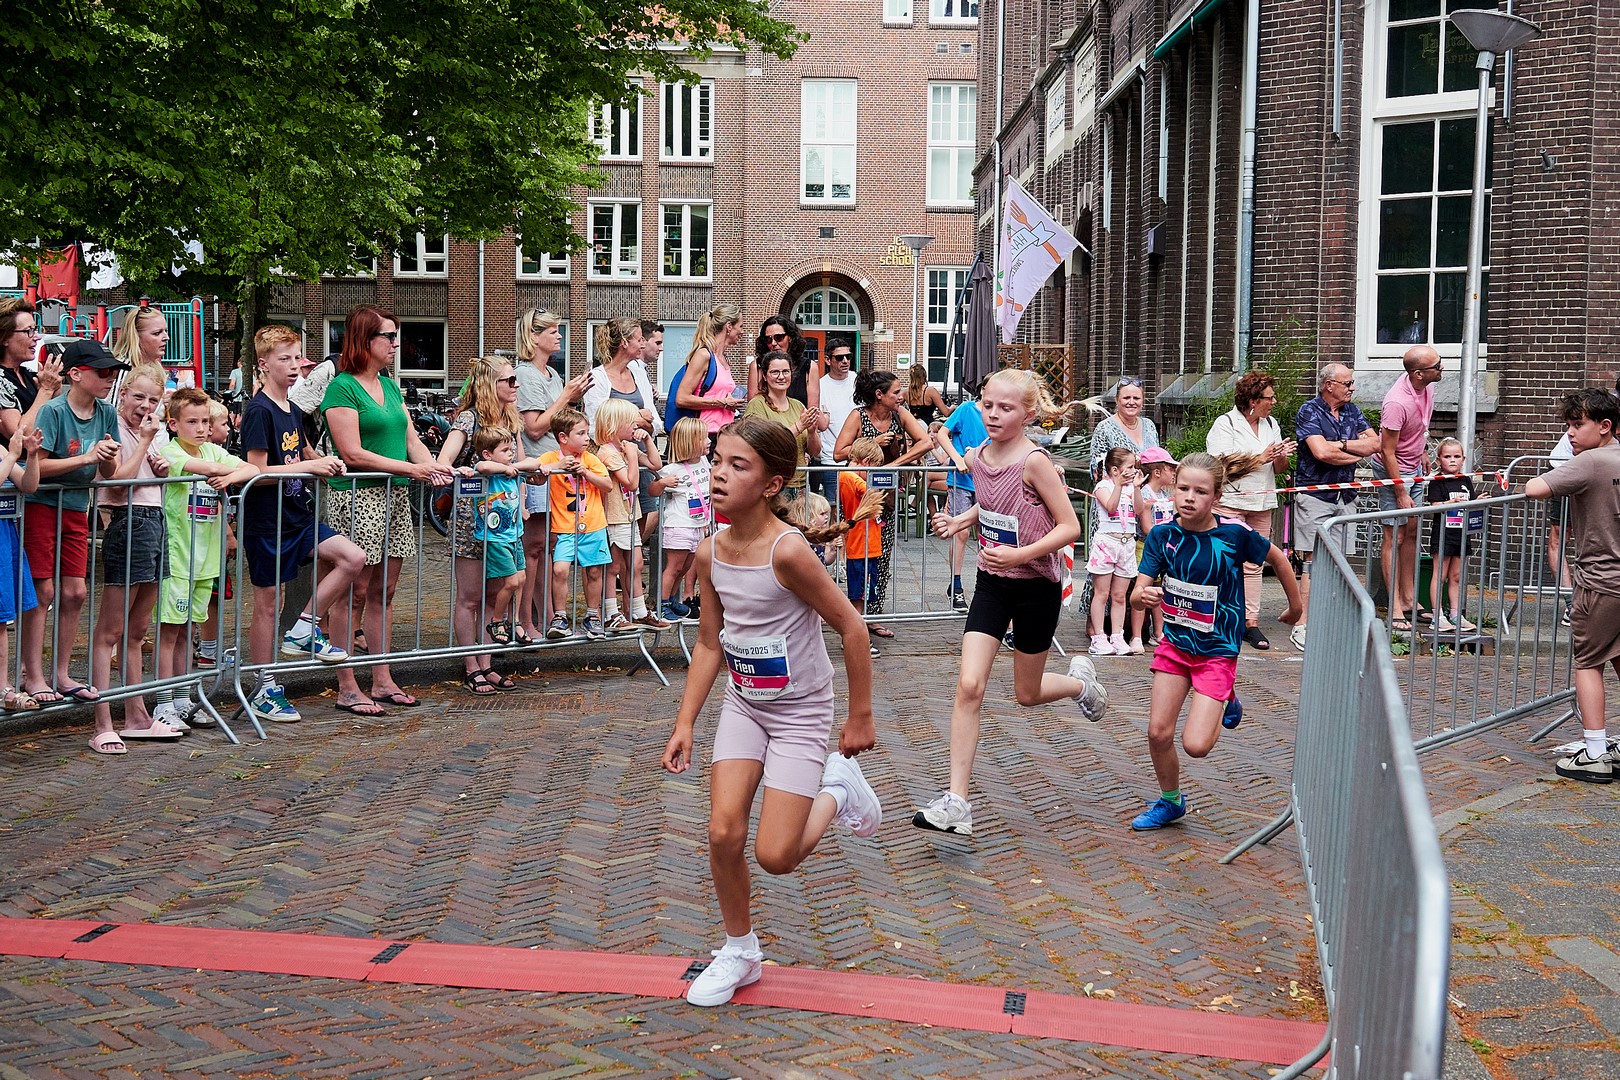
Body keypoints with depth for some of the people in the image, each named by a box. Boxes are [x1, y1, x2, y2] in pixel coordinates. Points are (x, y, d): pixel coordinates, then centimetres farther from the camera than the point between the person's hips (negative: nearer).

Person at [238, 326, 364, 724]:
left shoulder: (292, 411, 11)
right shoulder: (258, 411, -13)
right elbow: (258, 473, -19)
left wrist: (326, 463, 5)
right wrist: (310, 466, -19)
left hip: (298, 515, 7)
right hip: (266, 522, -7)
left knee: (353, 558, -8)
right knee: (269, 603, 1)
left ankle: (304, 631, 4)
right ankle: (264, 691, 11)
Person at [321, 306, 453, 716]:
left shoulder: (389, 386, 16)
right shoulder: (342, 388, -9)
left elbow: (411, 439, 15)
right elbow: (352, 454, -15)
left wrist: (433, 467, -6)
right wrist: (409, 468, -16)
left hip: (395, 497, 8)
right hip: (357, 497, -8)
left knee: (384, 591, 10)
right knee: (354, 591, -4)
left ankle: (382, 681, 16)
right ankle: (347, 688, 0)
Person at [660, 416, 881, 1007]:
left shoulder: (788, 551, -27)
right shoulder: (710, 554, -7)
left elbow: (851, 627, -18)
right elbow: (709, 645, 4)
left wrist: (860, 717, -11)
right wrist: (684, 725, 1)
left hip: (800, 713, -5)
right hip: (743, 706, 5)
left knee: (775, 856, -7)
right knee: (723, 834, -5)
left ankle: (836, 787, 22)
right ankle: (739, 953, 17)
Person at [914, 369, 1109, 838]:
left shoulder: (1035, 461, -19)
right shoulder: (976, 458, 0)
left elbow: (1070, 527, -17)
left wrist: (1020, 554, -28)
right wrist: (958, 522, 2)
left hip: (1037, 586, -4)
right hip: (992, 583, 5)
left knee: (1027, 695, 11)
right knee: (969, 686, -10)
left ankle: (1081, 681, 47)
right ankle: (956, 802, -9)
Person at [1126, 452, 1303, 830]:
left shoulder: (1234, 534, -18)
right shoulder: (1162, 534, -10)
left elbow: (1278, 558, 0)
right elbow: (1139, 592, -12)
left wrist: (1295, 606, 11)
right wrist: (1144, 595, -36)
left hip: (1217, 649, -3)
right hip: (1174, 642, 3)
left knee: (1196, 745, -11)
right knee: (1158, 733, 2)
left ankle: (1226, 701, 22)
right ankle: (1170, 802, 28)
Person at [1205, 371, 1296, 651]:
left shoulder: (1271, 425, 15)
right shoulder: (1225, 424, -4)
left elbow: (1279, 468, 19)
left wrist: (1282, 457, -5)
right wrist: (1261, 458, -15)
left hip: (1261, 505, 6)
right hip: (1229, 503, -6)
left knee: (1253, 564, 3)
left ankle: (1251, 622, 4)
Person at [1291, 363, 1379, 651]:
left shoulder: (1352, 411, 13)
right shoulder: (1309, 412, -8)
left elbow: (1375, 443, 4)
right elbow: (1322, 452, -21)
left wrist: (1340, 444, -10)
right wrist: (1357, 453, -6)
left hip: (1344, 496, 6)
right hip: (1315, 495, -6)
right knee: (1314, 560, -9)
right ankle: (1302, 625, -8)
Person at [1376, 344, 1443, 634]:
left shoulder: (1426, 385, -6)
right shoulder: (1397, 402, -31)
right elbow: (1387, 452, -25)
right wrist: (1401, 494, -21)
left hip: (1415, 467, 8)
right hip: (1393, 470, -8)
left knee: (1412, 532, 13)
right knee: (1395, 536, -5)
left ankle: (1408, 600, 22)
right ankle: (1395, 611, -1)